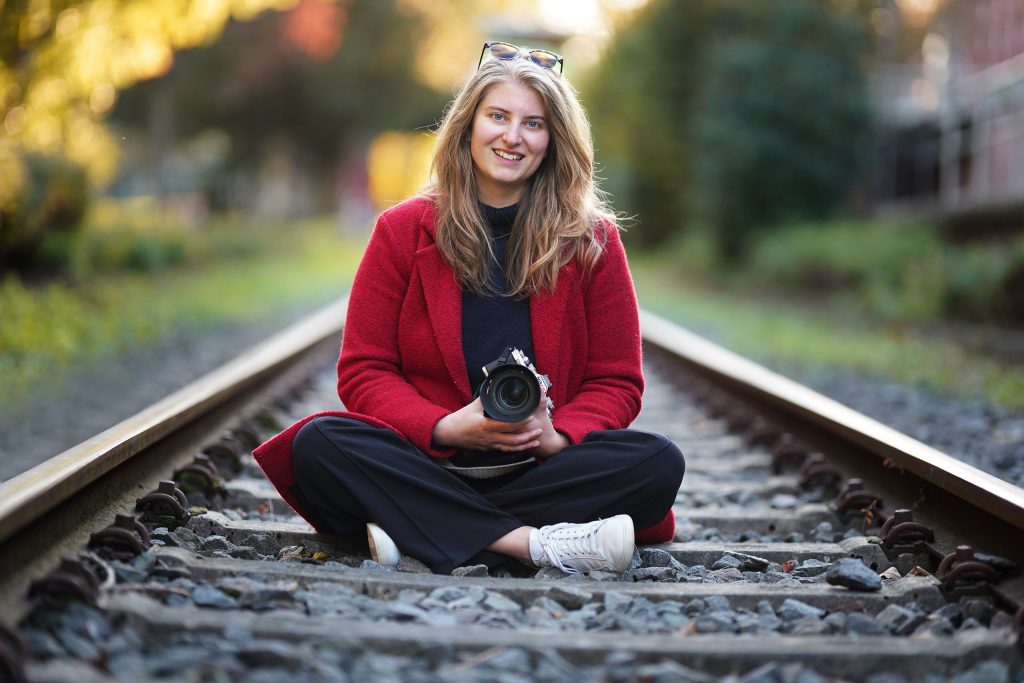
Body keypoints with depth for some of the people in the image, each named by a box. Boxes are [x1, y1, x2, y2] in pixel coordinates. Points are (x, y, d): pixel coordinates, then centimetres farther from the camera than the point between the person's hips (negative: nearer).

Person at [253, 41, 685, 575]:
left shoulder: (591, 240, 6)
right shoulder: (403, 231, 5)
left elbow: (616, 382, 5)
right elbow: (364, 372, 2)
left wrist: (555, 436, -17)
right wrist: (446, 428, -17)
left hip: (541, 468, 1)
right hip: (430, 464, 0)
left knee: (658, 462, -27)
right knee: (319, 443, -28)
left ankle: (419, 531, -31)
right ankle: (536, 543, -34)